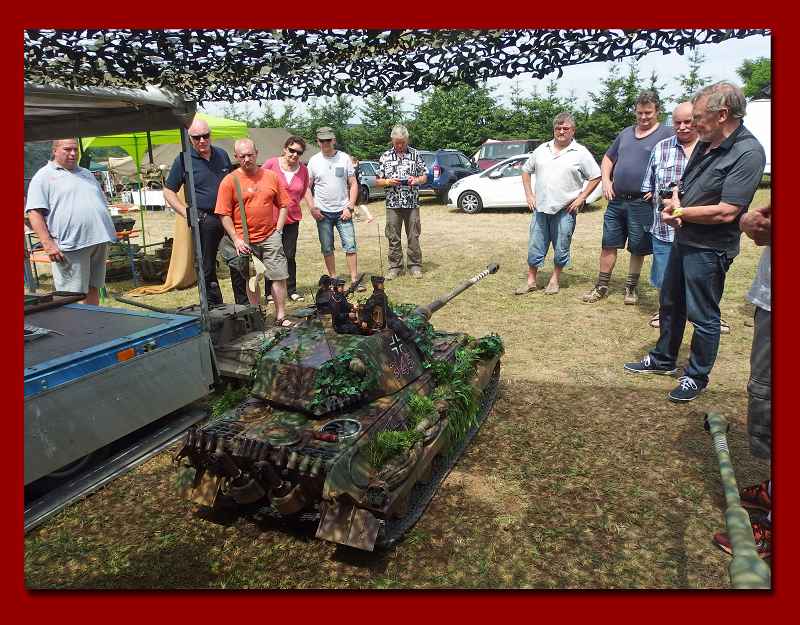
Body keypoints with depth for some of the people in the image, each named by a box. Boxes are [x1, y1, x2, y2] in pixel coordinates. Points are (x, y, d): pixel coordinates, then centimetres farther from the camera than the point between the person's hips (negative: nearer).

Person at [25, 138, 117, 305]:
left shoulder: (87, 174, 23)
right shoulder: (44, 176, 2)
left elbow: (102, 204, 28)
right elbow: (34, 212, -7)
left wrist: (108, 234, 18)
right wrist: (47, 243, -16)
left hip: (99, 241, 6)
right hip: (70, 245, -6)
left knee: (93, 289, 12)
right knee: (71, 297, -5)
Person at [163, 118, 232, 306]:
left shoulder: (222, 155, 11)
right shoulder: (183, 159, -2)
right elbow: (168, 191, 1)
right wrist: (187, 214, -10)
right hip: (204, 220, -4)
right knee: (207, 268, 4)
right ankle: (215, 307, 15)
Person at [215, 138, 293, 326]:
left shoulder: (271, 176, 4)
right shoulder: (229, 181, -4)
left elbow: (283, 205, 9)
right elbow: (224, 214, -5)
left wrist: (278, 230, 0)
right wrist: (236, 239, -10)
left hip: (270, 237, 1)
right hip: (245, 241, -1)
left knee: (279, 276, -2)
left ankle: (281, 316, 9)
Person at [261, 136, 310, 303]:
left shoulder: (303, 169, 1)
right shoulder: (271, 163, -10)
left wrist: (291, 202, 10)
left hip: (292, 218, 3)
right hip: (270, 217, -3)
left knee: (290, 256, 9)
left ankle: (291, 290, 20)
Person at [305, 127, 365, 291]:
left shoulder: (344, 158, 2)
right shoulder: (314, 161, 2)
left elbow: (353, 184, 3)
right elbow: (307, 187, 6)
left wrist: (349, 207, -7)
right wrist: (312, 208, -6)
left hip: (342, 211, -1)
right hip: (323, 212, 1)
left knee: (350, 245, -5)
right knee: (327, 248, 7)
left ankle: (354, 280, 0)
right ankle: (333, 279, 18)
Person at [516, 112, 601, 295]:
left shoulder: (580, 153, -1)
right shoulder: (542, 149, 10)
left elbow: (595, 177, 1)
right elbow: (526, 171, 17)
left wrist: (581, 198, -6)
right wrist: (529, 195, 7)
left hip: (565, 210, -3)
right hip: (540, 208, 3)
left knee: (561, 249, 5)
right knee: (535, 247, 6)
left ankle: (554, 280, 21)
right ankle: (531, 281, 16)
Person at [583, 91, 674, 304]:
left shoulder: (666, 134, -2)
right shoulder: (626, 133, 15)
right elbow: (608, 159, 23)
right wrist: (606, 180, 6)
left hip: (642, 204, -4)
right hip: (616, 200, 4)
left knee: (638, 249, 7)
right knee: (608, 245, 7)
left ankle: (631, 287, 22)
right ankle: (602, 286, 17)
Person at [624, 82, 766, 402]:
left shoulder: (747, 153, -20)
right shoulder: (705, 143, 5)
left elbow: (726, 212, -25)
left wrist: (679, 212, -13)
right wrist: (673, 202, -6)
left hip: (709, 249, -9)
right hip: (683, 239, 9)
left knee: (703, 315, 5)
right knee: (670, 303, 19)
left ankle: (697, 376, 22)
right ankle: (663, 360, 37)